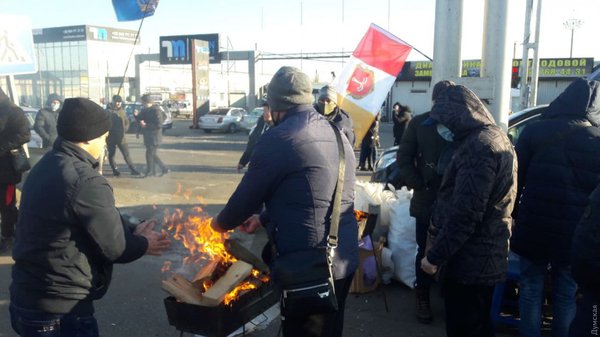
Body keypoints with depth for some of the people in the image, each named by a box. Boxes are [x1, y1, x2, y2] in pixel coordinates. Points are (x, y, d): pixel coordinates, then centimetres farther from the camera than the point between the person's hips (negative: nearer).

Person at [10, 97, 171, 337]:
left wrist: (132, 231, 11)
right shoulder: (86, 182, -24)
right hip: (60, 310, -9)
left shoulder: (45, 166, 4)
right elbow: (116, 248, -17)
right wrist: (144, 244, 3)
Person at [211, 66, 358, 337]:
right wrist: (263, 219, 26)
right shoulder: (336, 134, 10)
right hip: (345, 260, 8)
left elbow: (247, 195, -7)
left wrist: (221, 223, 13)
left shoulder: (278, 138, -15)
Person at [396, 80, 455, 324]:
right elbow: (404, 157, 2)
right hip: (426, 200, 0)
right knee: (425, 251, 11)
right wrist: (418, 185, -7)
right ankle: (422, 296, 28)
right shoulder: (419, 123, 1)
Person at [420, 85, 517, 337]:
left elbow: (465, 214, -27)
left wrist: (435, 256, -19)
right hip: (484, 257, 10)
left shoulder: (478, 146, -23)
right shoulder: (494, 136, 11)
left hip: (470, 260, -10)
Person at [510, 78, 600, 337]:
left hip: (533, 229, 0)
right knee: (567, 297, 14)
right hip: (575, 235, 1)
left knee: (531, 291, 13)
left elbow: (515, 179, 0)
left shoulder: (534, 131, -3)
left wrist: (512, 215, 10)